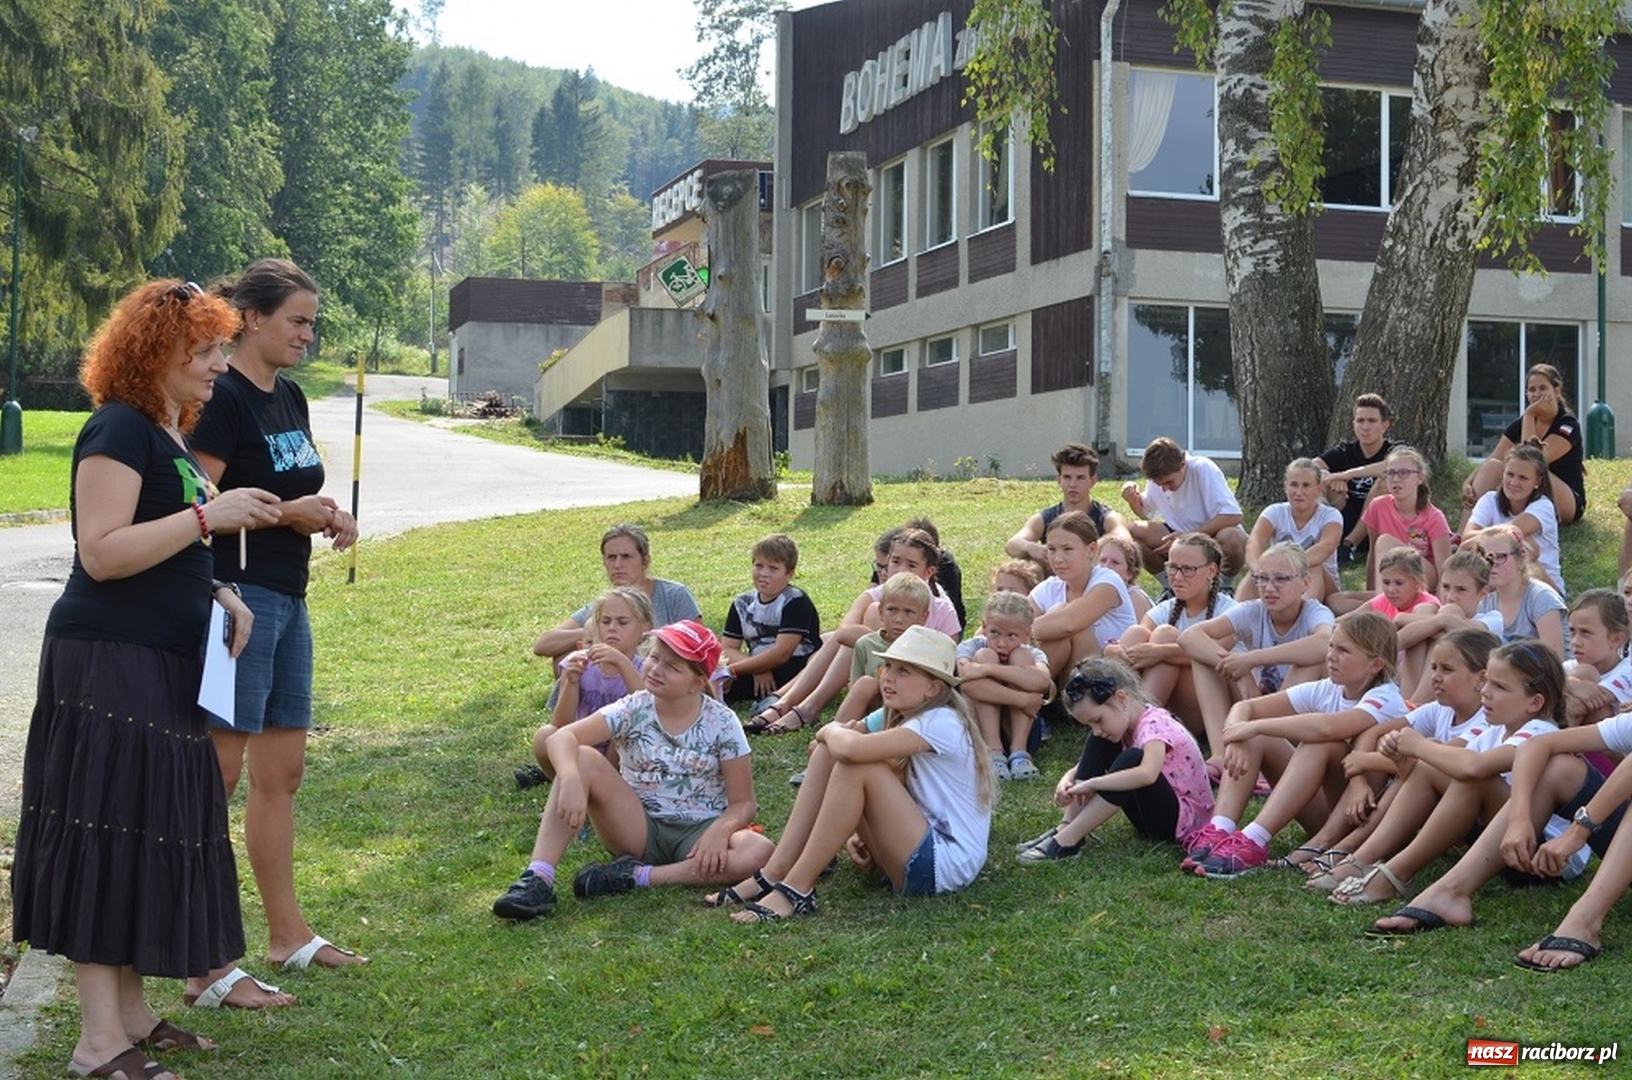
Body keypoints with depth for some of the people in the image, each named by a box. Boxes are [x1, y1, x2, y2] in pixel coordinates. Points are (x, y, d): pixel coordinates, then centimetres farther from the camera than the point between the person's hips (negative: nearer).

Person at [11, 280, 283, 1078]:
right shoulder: (119, 430, -12)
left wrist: (217, 595, 10)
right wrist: (208, 516, -22)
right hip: (108, 663, -10)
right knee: (107, 837, -7)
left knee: (150, 835, 12)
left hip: (163, 666, 10)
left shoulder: (171, 437, 17)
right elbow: (101, 553, -21)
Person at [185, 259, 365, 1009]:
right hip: (237, 597, -9)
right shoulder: (222, 398, -13)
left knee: (281, 770, 15)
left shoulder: (290, 397, 14)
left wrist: (327, 516, 6)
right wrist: (285, 511, -20)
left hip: (286, 597, 9)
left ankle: (288, 933, 27)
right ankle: (206, 967, -1)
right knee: (218, 772, -6)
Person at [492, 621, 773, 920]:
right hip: (640, 831, 1)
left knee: (760, 852, -33)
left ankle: (635, 876, -25)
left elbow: (743, 802, -5)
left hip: (698, 835, 0)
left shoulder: (721, 723, -7)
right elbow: (560, 738, -20)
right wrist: (571, 780, -41)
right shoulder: (633, 710, -6)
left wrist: (720, 830, -28)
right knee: (583, 759, -23)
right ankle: (538, 879, -30)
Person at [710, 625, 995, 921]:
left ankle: (796, 890, -20)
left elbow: (852, 749, -32)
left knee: (855, 766, -25)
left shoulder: (942, 723, -18)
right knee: (827, 753, -2)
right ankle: (774, 874, -8)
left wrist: (831, 731, -9)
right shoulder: (900, 719, 12)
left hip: (948, 863, -9)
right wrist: (859, 834, -6)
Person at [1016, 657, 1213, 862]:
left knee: (1130, 759, -34)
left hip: (1186, 818, -8)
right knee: (1098, 745, -5)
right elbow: (1089, 764, 5)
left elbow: (1147, 774, -45)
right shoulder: (1117, 722, 2)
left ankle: (1067, 841, -29)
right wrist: (1067, 781, -18)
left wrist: (1091, 784, -37)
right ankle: (1067, 828, -12)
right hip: (1150, 814, 9)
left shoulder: (1154, 726, -25)